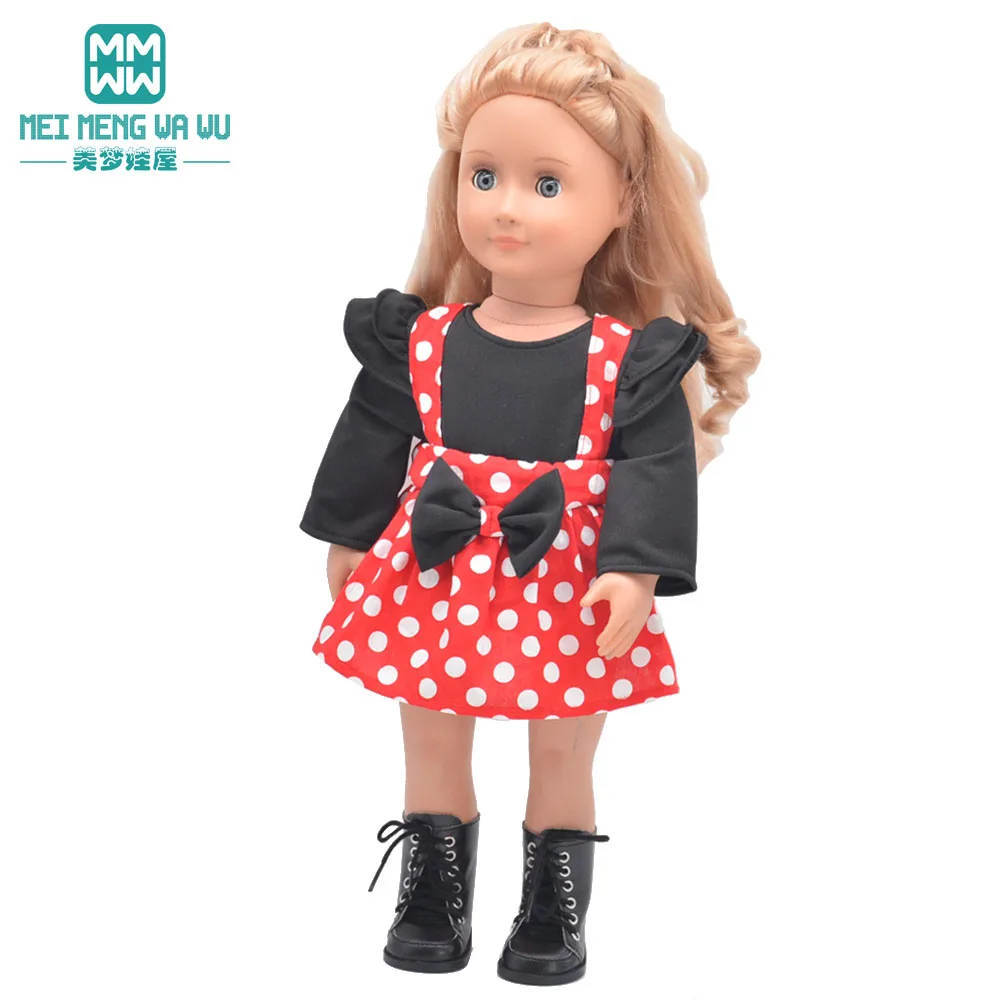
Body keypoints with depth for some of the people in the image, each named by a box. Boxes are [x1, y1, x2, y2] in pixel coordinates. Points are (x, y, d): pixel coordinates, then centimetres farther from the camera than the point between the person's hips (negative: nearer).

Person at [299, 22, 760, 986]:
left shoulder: (631, 357, -10)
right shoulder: (418, 338, -3)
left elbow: (655, 467, -11)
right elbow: (372, 445, 6)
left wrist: (635, 570, -20)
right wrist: (349, 544, 12)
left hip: (567, 599, -2)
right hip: (430, 588, 2)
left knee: (564, 764, 13)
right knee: (432, 757, 17)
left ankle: (554, 912, 31)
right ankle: (434, 897, 35)